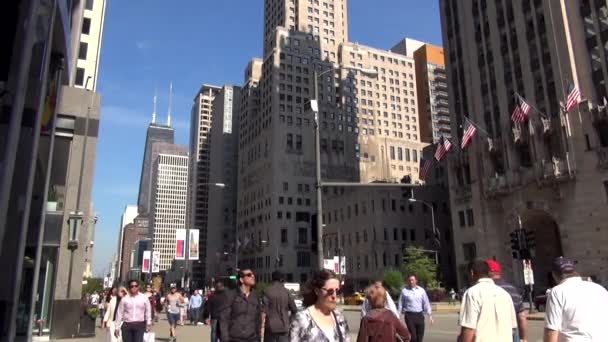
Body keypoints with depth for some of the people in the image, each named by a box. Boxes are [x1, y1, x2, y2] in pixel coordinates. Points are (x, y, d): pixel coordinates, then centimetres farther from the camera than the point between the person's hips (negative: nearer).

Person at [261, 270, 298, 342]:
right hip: (284, 326, 2)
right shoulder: (286, 292, 3)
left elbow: (264, 311, -10)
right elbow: (294, 310, 5)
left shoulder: (267, 291, -5)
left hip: (271, 326, -2)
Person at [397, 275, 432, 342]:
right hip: (409, 315, -3)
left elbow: (426, 303, 9)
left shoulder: (421, 290, 6)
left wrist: (429, 315, 4)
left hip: (420, 315, 3)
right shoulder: (404, 291, -1)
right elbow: (400, 304, 4)